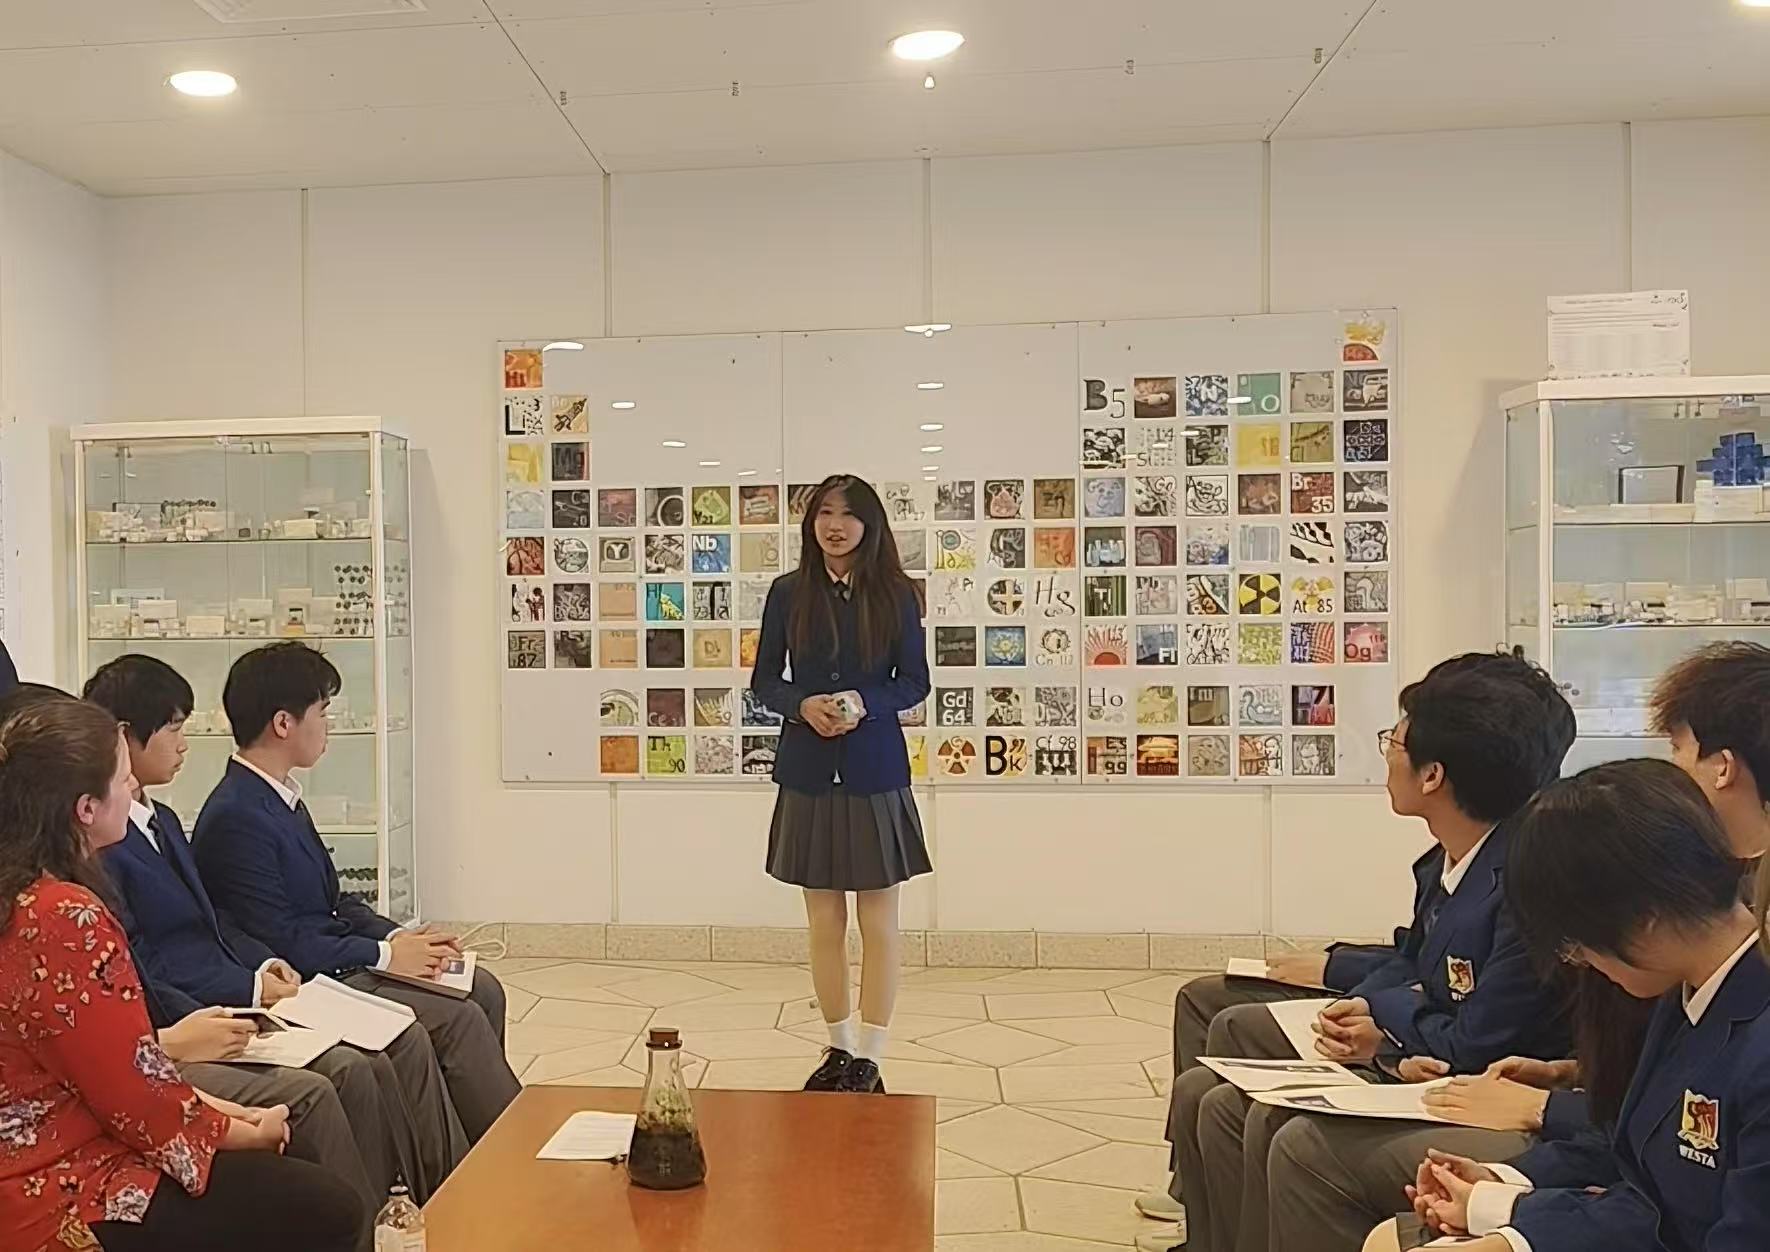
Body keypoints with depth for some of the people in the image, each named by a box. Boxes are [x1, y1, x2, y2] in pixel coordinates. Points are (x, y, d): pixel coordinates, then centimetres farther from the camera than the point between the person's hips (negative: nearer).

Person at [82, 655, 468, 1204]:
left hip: (238, 996, 9)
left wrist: (263, 963, 3)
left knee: (403, 1043, -6)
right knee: (350, 1072, -25)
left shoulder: (163, 820, 17)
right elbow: (135, 976, -17)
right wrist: (248, 989, -15)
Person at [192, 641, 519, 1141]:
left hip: (336, 961, 10)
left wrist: (400, 936, 1)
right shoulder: (237, 817, -19)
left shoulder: (281, 799, 11)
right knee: (457, 1019, -17)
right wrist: (385, 955, -14)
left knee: (482, 990, 6)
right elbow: (280, 944, -22)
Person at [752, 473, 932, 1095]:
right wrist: (803, 706, -14)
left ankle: (869, 1058, 16)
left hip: (874, 769, -1)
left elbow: (915, 682, 2)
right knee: (824, 919, 11)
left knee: (877, 920, 4)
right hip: (807, 769, 2)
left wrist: (863, 704, -17)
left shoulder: (895, 595, -1)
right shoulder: (788, 593, 3)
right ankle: (840, 1048, 27)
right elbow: (764, 680, 6)